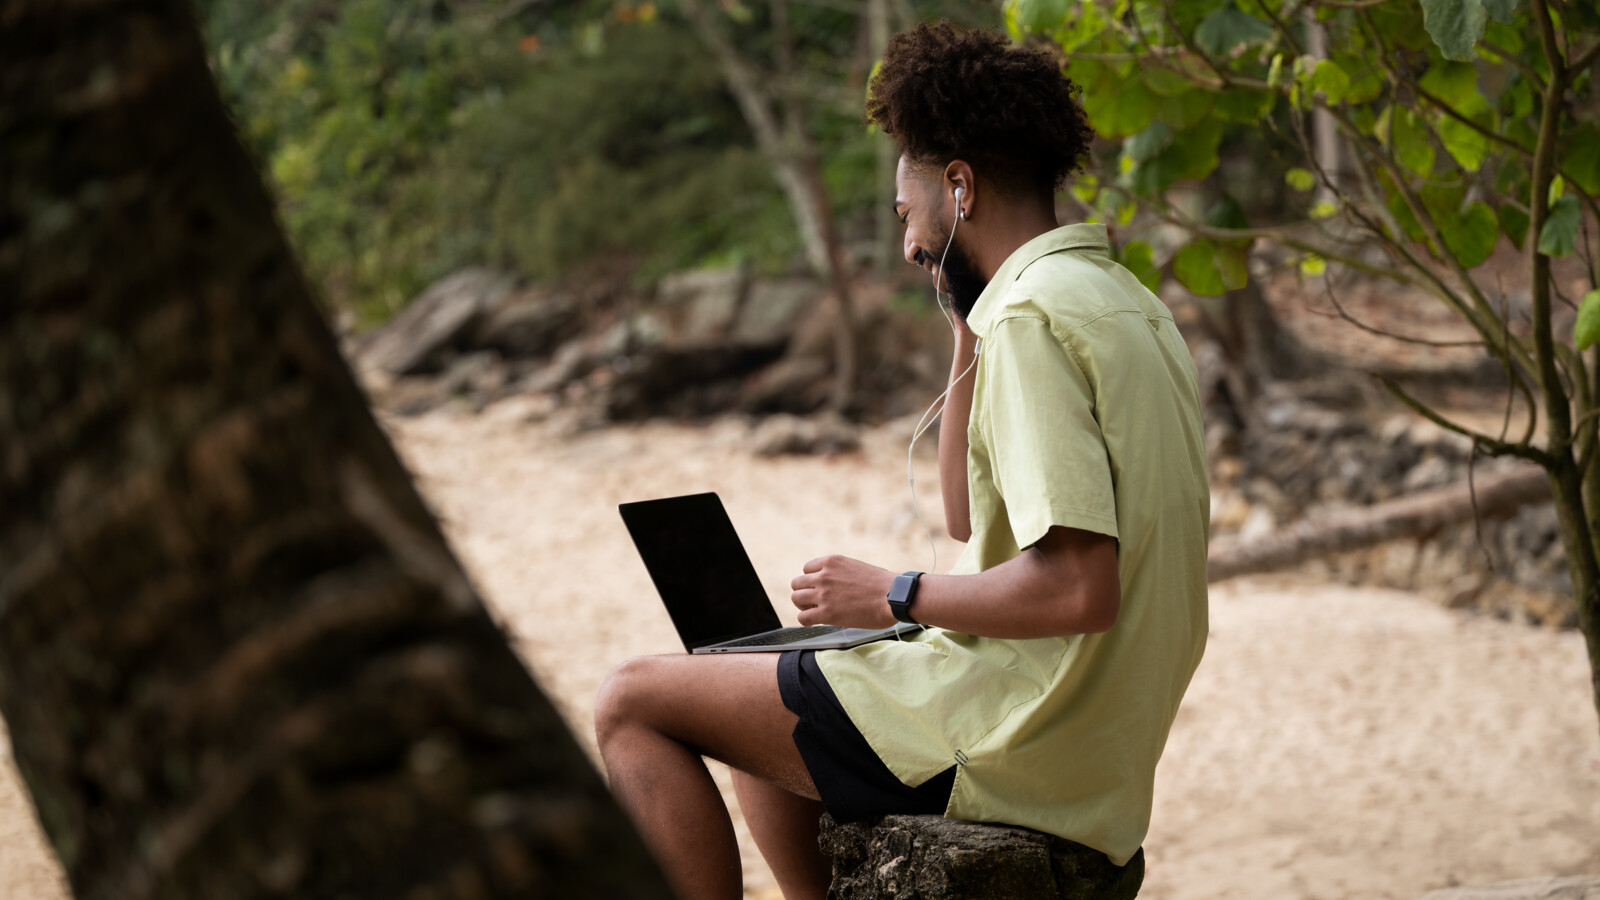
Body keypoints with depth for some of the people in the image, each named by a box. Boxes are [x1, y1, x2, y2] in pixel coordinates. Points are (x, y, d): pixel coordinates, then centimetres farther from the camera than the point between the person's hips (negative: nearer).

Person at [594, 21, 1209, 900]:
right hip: (1087, 735, 10)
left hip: (1012, 747, -10)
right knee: (752, 715, 28)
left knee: (634, 701, -3)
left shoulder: (1033, 316, -19)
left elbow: (1079, 588, -28)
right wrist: (969, 318, 12)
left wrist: (896, 596, -14)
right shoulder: (1121, 300, 13)